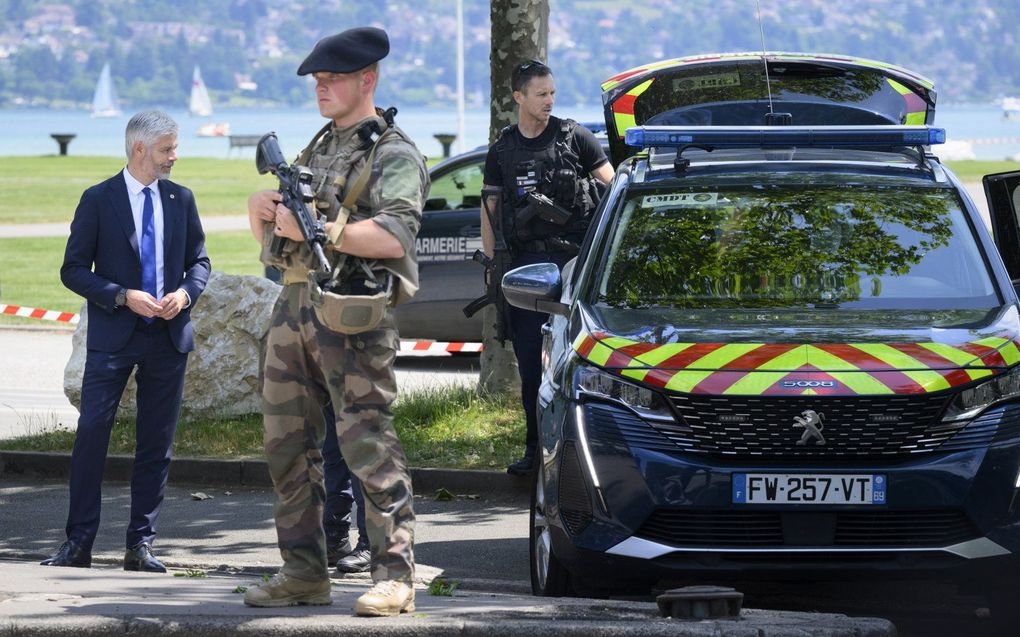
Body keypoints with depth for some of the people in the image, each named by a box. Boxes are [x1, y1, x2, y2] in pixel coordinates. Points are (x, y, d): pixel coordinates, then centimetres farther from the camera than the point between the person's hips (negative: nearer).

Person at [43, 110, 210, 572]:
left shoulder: (180, 199, 9)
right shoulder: (98, 200, -2)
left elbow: (199, 261, 16)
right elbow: (73, 270, -3)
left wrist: (185, 292, -6)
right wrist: (123, 297, -15)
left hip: (168, 335, 4)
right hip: (113, 337, -4)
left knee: (156, 443, 4)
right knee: (91, 433, -9)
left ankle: (141, 544, 10)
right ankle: (78, 543, -4)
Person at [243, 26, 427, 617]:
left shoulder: (394, 155, -5)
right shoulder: (318, 148, 22)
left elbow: (395, 236, -21)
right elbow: (271, 236, 25)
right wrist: (262, 209, 2)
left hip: (353, 317, -9)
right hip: (294, 306, 9)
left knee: (369, 444, -12)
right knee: (288, 446, 9)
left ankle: (395, 576, -12)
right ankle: (304, 573, 16)